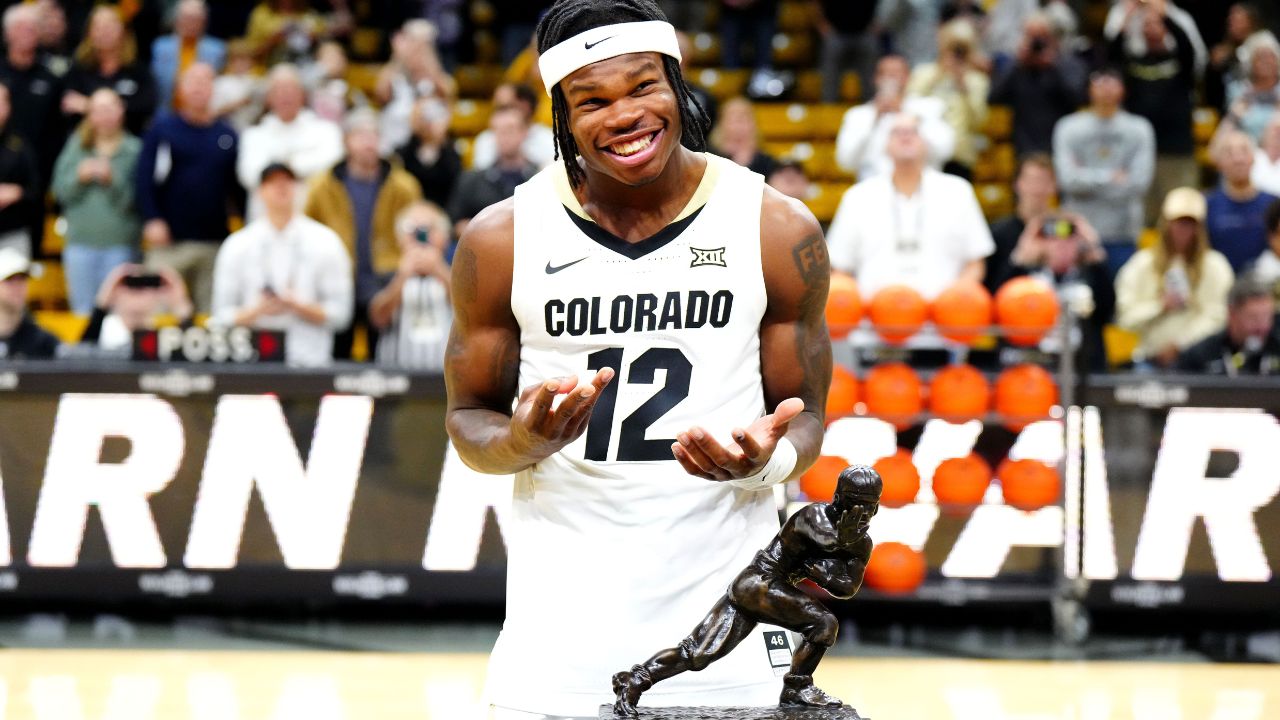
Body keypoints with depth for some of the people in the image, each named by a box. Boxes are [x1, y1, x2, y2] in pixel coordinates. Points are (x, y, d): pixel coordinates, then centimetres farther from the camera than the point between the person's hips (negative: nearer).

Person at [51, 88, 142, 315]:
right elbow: (60, 191, 6)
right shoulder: (76, 147, 10)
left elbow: (134, 199, -6)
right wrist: (79, 178, -12)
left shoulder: (134, 150, 0)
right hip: (81, 241, 3)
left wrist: (112, 180, -21)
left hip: (120, 245, -3)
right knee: (83, 309, 5)